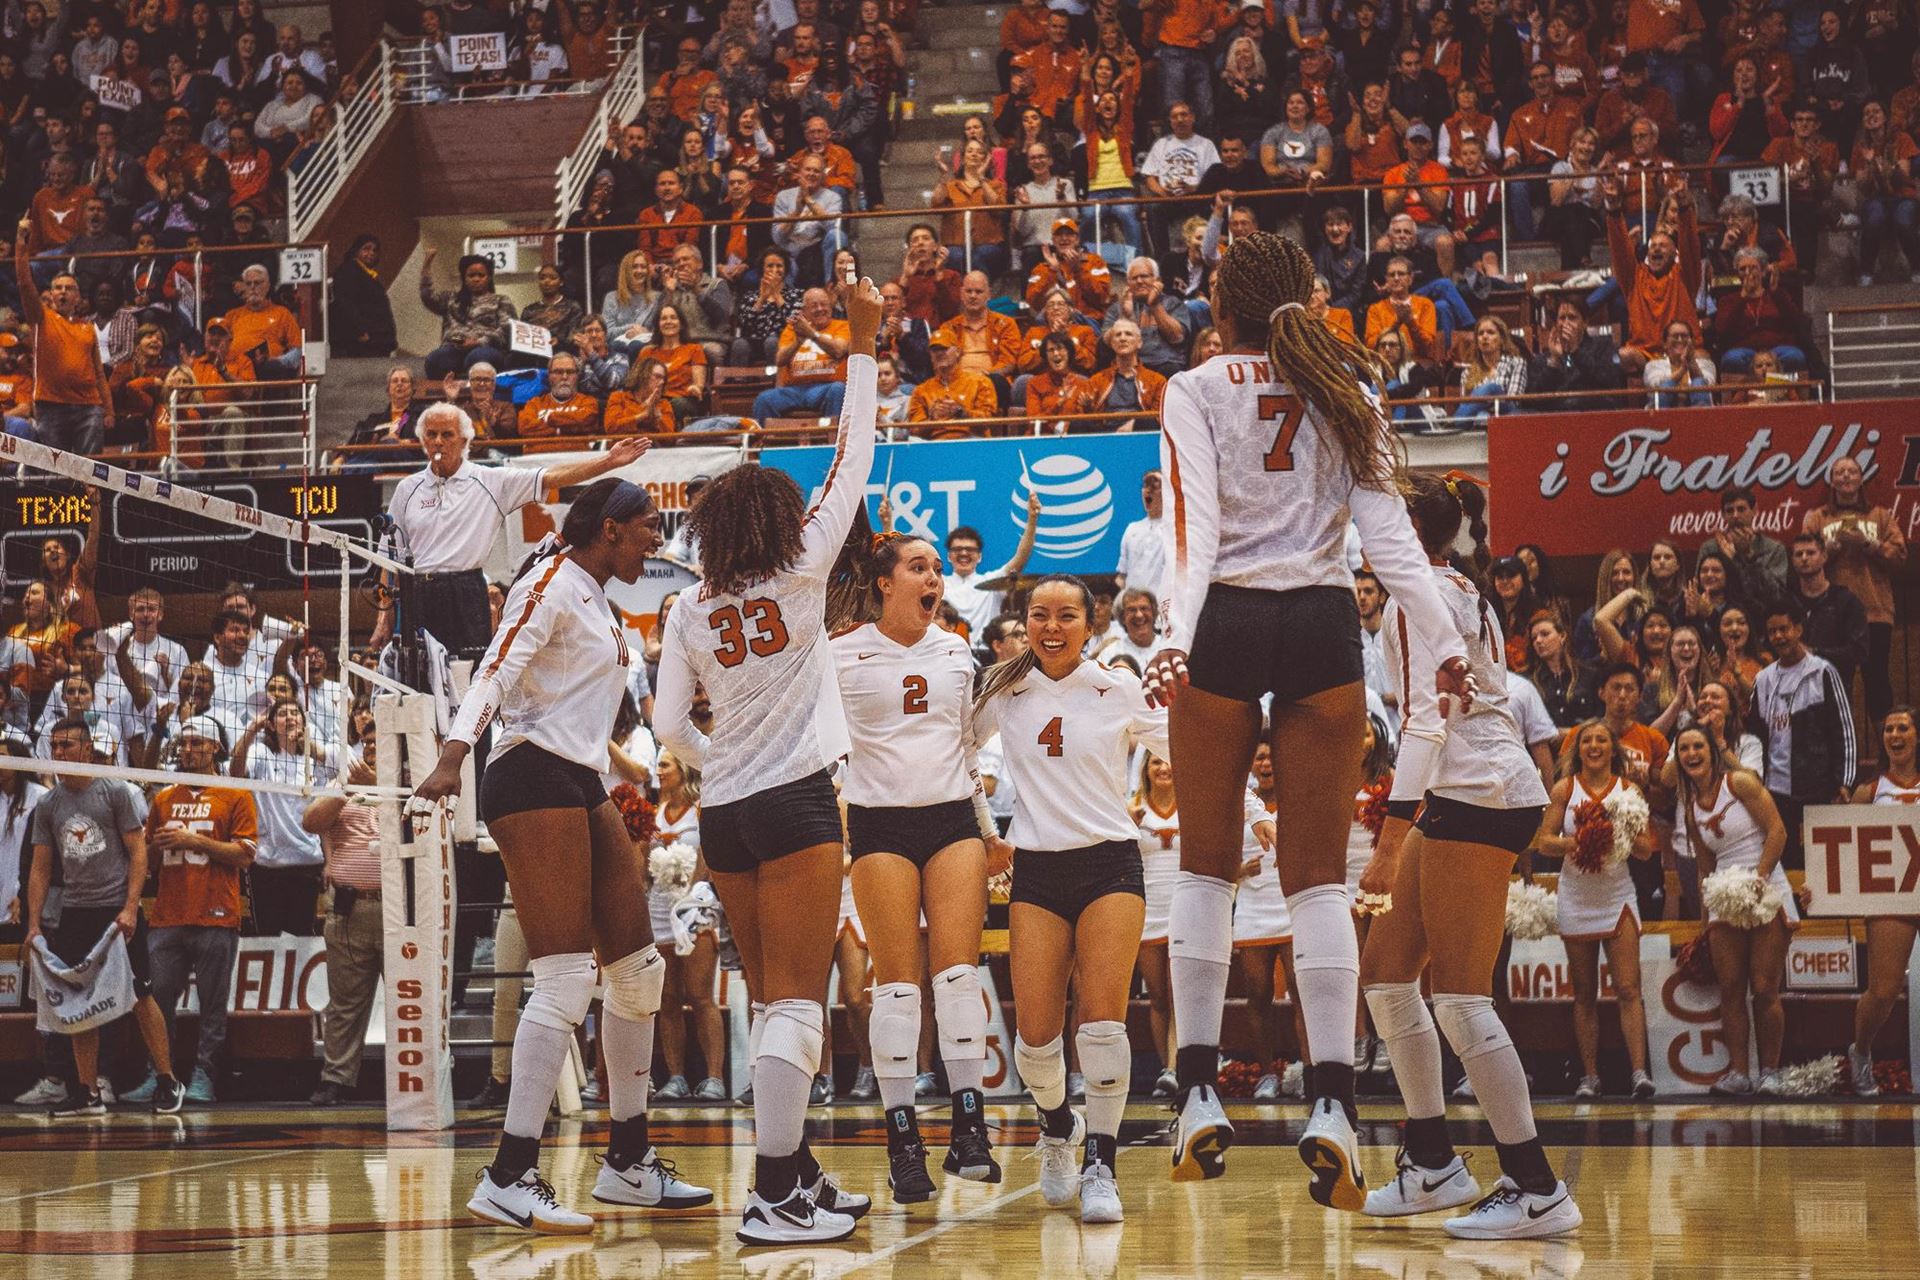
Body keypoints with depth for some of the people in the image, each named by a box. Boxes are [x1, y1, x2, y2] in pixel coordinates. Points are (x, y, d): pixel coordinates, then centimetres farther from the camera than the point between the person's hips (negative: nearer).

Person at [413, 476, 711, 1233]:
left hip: (581, 787, 10)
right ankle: (508, 1179, -17)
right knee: (566, 979, -16)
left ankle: (628, 1163, 18)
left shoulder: (593, 600, 21)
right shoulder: (553, 584, -7)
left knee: (639, 970, 10)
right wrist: (453, 754, -33)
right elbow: (496, 672, -19)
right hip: (534, 780, -10)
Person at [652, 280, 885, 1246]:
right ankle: (775, 1197, -13)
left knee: (772, 1000, 14)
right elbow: (852, 464, 0)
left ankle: (796, 1175, 18)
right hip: (794, 803, -5)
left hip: (722, 811, 5)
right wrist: (862, 345, 4)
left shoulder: (689, 613, 6)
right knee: (795, 1000, -7)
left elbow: (668, 727, 4)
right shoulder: (800, 575, -4)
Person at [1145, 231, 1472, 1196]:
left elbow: (1196, 527, -11)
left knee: (1206, 863, 11)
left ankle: (1200, 1093, 7)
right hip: (1324, 623, 2)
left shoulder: (1195, 392, 3)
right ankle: (1330, 1101, -10)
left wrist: (1175, 637, -20)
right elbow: (1387, 528, 3)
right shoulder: (1342, 391, 11)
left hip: (1225, 621, -2)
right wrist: (1444, 642, 1)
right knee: (1319, 874, 3)